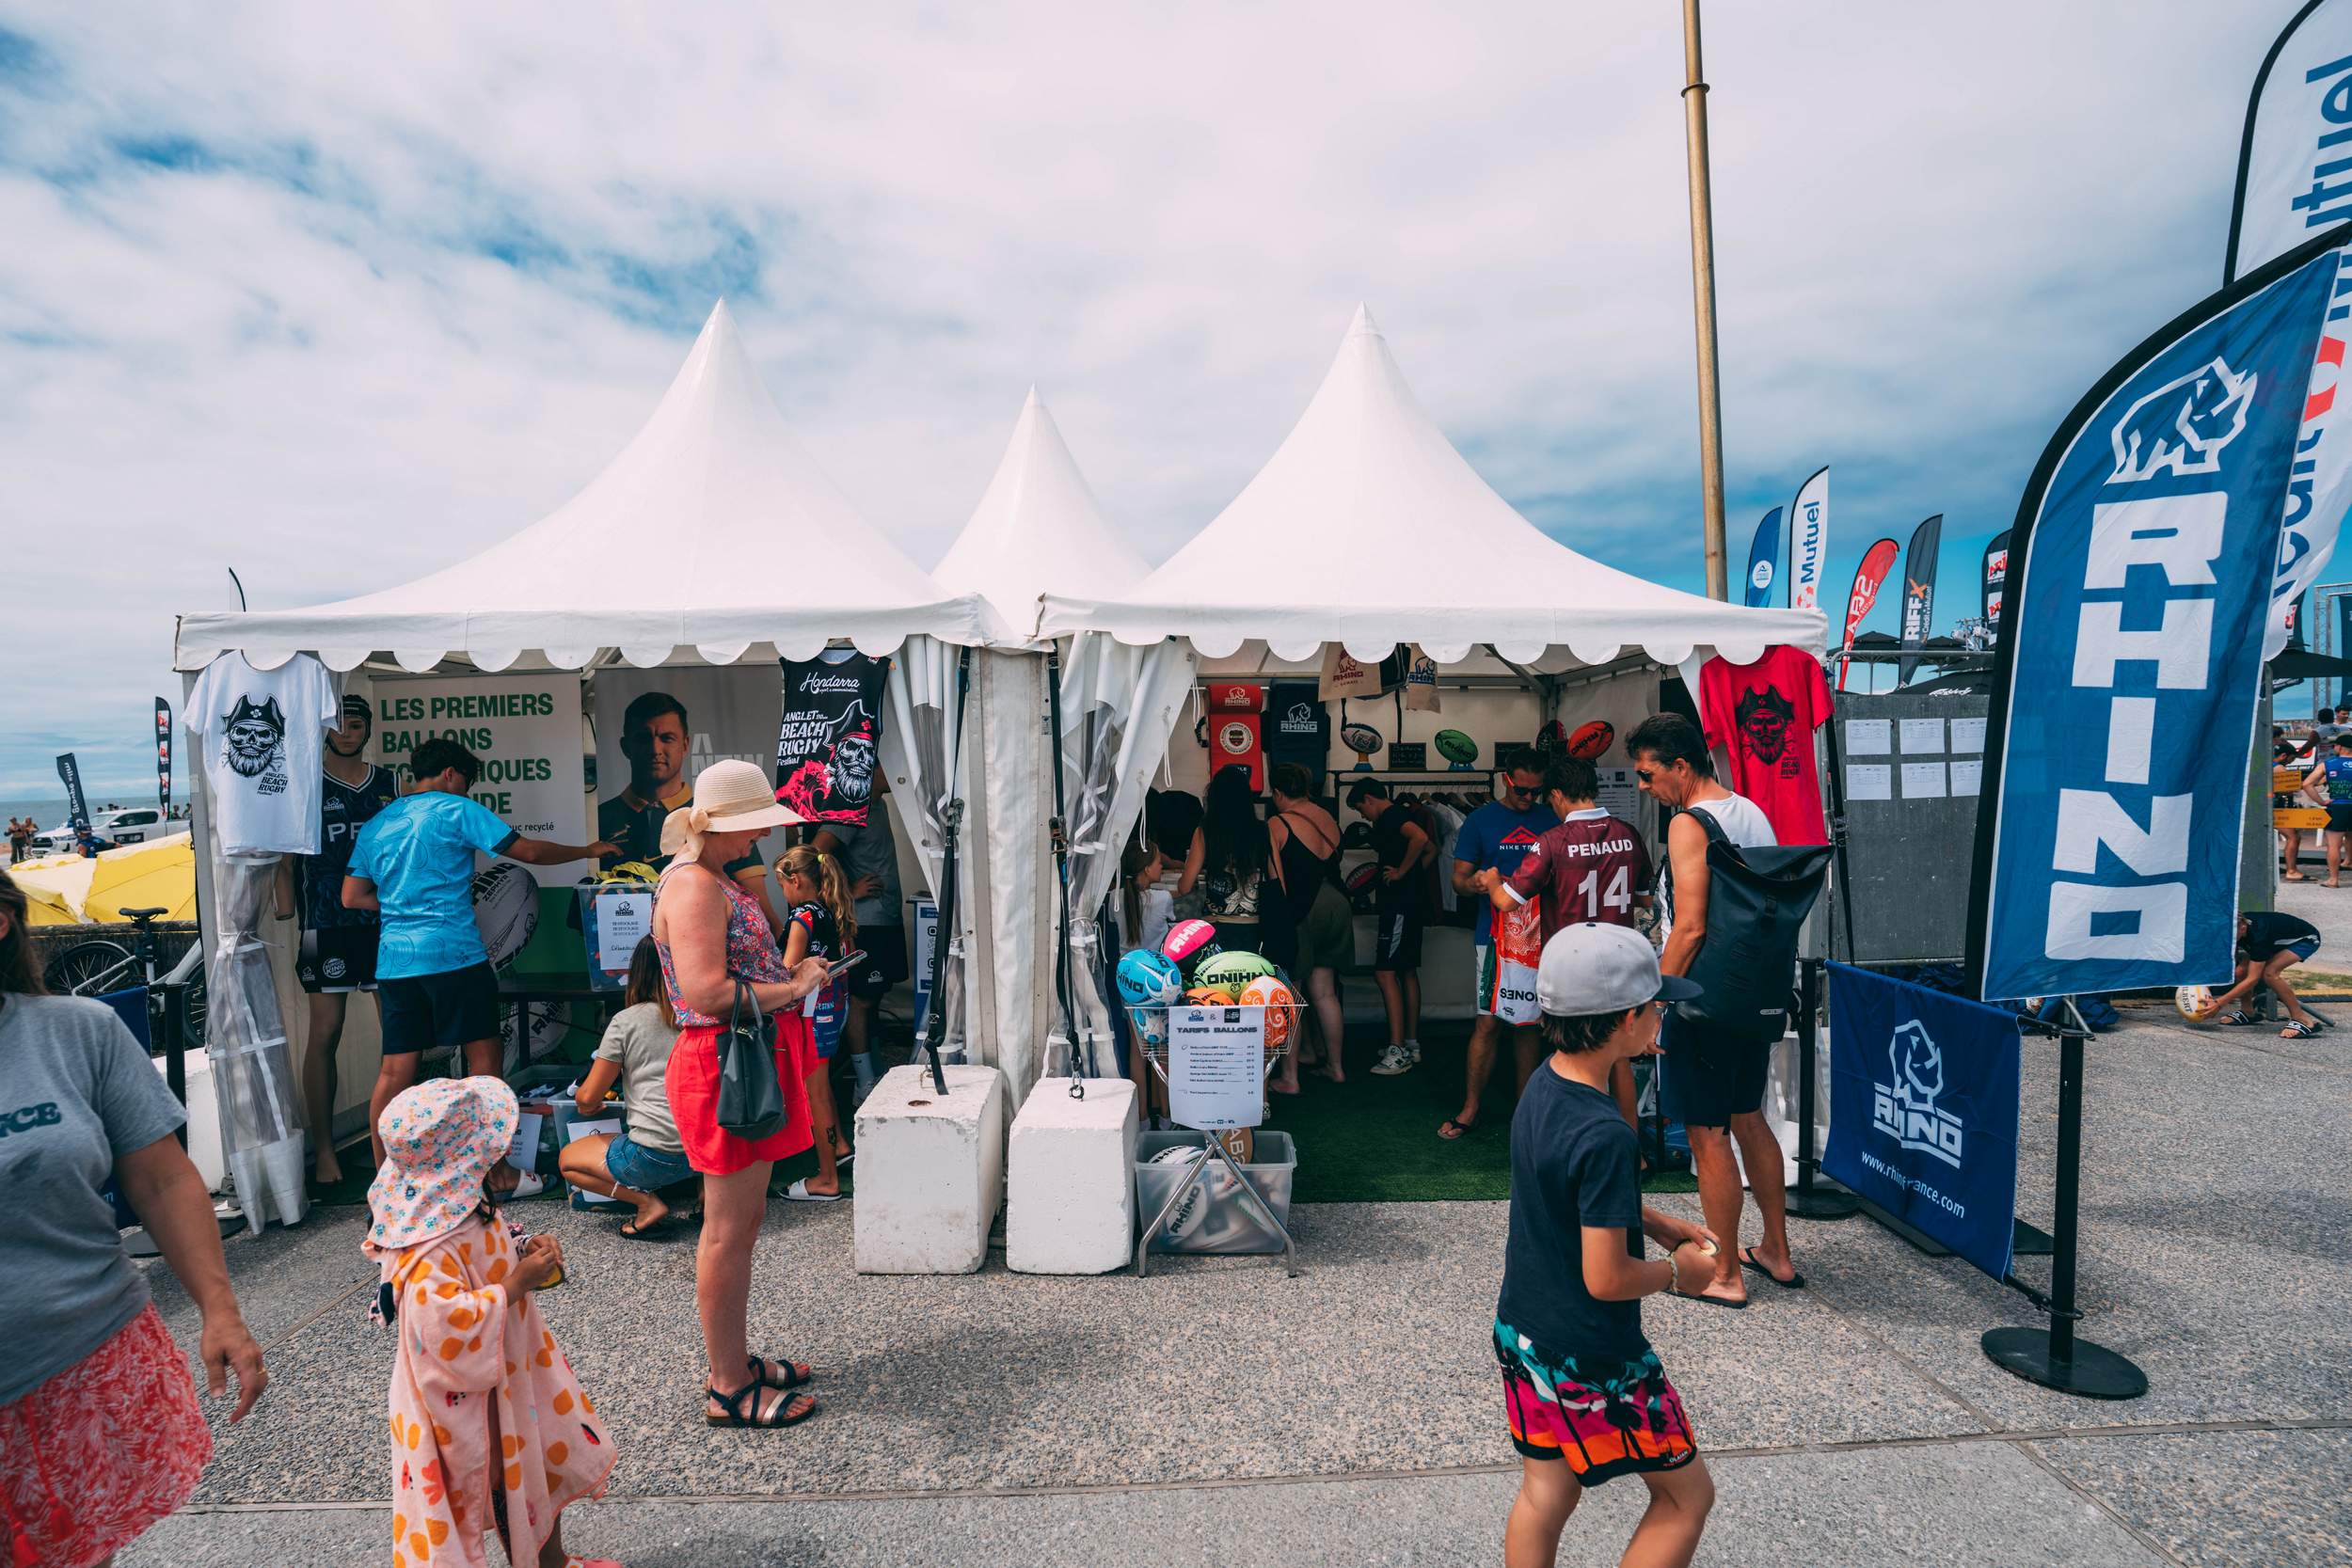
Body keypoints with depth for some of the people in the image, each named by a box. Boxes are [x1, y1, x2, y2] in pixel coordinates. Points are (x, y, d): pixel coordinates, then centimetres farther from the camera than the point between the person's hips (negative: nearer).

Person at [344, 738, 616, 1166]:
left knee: (394, 1071, 9)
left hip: (394, 961, 6)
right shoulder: (456, 810, -2)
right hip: (453, 954, -6)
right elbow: (528, 851, -3)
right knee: (484, 1058, 2)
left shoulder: (375, 824, 17)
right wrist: (588, 850, 9)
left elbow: (352, 897, 17)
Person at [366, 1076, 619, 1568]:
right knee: (508, 1483, 10)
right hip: (472, 1394, -9)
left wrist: (525, 1253, -5)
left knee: (548, 1460, 23)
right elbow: (451, 1326, -36)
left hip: (513, 1369, 9)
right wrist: (518, 1282, -29)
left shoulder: (469, 1208, -3)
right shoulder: (427, 1249, -31)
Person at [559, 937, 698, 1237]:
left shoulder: (626, 1021, -3)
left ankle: (647, 1201, 0)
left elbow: (588, 1097, 1)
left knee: (568, 1159, 21)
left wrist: (585, 1104, 25)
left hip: (655, 1156, -4)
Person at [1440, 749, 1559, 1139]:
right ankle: (1470, 1110, 2)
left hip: (1540, 935, 3)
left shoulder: (1550, 821, 11)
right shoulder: (1481, 820, 3)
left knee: (1529, 1023, 11)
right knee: (1489, 1022, -6)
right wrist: (1478, 883, -21)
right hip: (1497, 935, -3)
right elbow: (1459, 880, 2)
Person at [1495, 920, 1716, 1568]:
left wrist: (1658, 1223, 10)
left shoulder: (1542, 1084, -3)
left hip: (1522, 1334, 8)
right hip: (1591, 1361, -8)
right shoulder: (1605, 1136, -30)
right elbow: (1606, 1279, -25)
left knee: (1545, 1491, 21)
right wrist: (1676, 1272, -7)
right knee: (1686, 1496, 14)